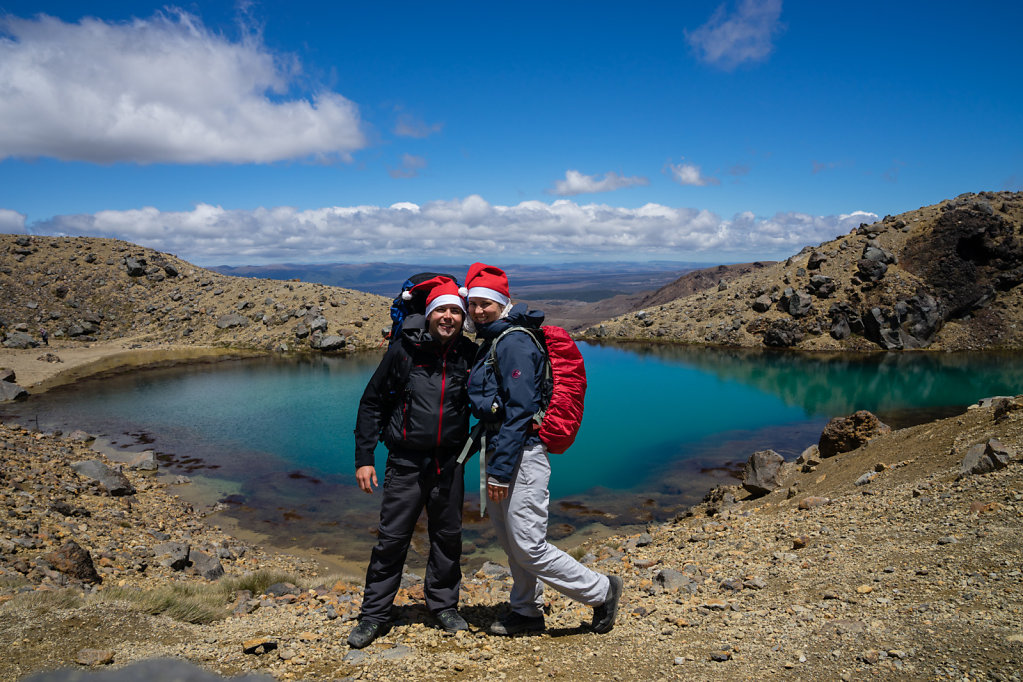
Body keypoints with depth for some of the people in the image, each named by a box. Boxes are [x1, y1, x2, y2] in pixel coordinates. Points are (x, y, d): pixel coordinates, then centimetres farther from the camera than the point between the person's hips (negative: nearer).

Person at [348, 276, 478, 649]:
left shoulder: (471, 356, -1)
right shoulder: (403, 351, -6)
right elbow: (372, 403, 1)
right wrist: (364, 457, -3)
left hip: (449, 464, 2)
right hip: (406, 464, -2)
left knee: (448, 537, 13)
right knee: (391, 539, 3)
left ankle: (444, 605, 33)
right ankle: (374, 615, 20)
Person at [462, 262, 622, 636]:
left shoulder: (514, 343, -16)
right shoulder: (492, 342, 15)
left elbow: (519, 411, -22)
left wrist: (500, 469, -22)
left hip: (520, 454, -9)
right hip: (500, 451, 9)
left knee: (529, 547, -3)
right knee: (511, 542, 17)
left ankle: (601, 591, 13)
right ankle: (526, 611, 33)